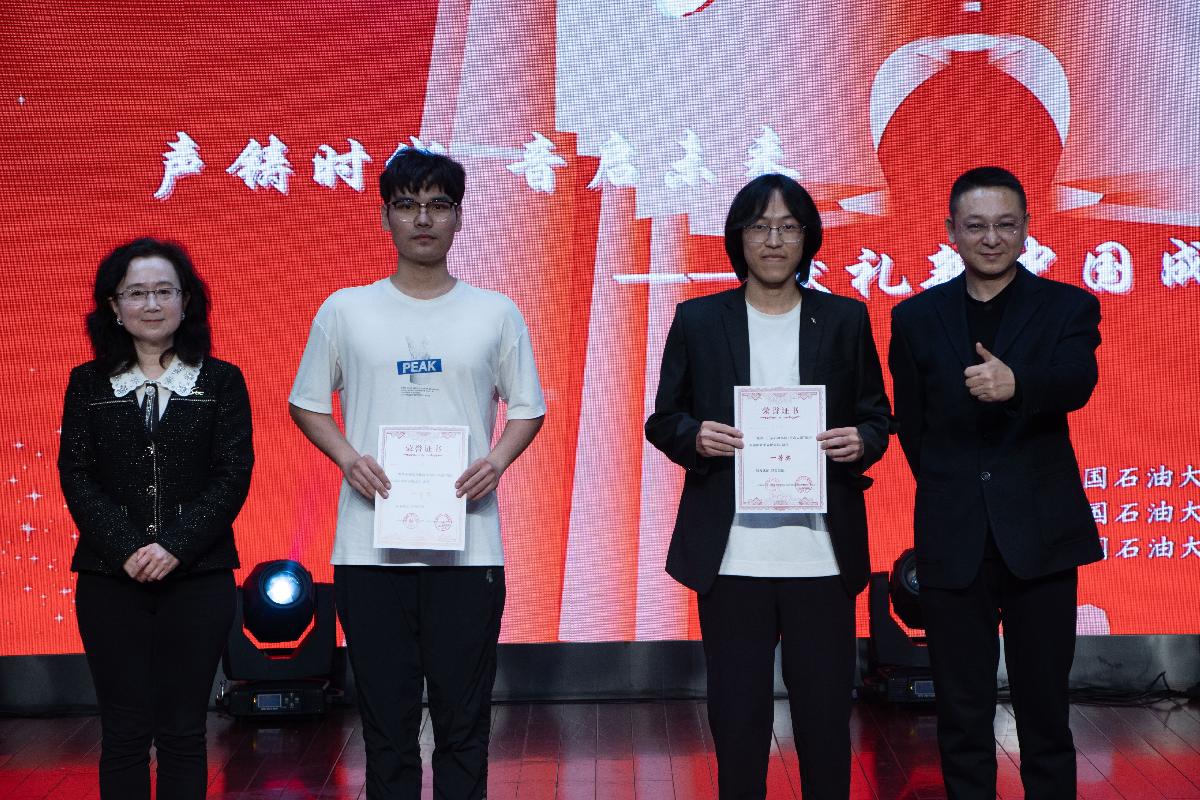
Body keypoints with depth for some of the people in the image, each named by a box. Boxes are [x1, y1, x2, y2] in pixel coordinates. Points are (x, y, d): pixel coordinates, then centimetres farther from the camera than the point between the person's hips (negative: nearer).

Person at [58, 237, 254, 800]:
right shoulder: (88, 384, 8)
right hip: (111, 579, 1)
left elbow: (233, 476, -2)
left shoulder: (222, 381, 5)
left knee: (182, 731, 4)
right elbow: (75, 478, 1)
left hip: (197, 577, -1)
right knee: (124, 732, 3)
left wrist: (176, 547, -14)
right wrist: (126, 550, -13)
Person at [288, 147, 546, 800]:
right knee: (386, 721, 7)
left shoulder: (496, 313, 6)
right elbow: (306, 402, 12)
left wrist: (498, 459, -8)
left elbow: (527, 407, 11)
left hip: (468, 545, 0)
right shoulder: (345, 310, 5)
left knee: (464, 721, 5)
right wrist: (347, 456, -7)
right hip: (370, 544, 0)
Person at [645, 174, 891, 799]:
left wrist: (862, 442, -11)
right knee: (737, 712, 6)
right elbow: (663, 420, 8)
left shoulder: (845, 319, 8)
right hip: (731, 554, 0)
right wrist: (695, 437, -13)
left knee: (825, 711, 4)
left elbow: (876, 416, 12)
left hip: (821, 551, 0)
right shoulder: (698, 320, 7)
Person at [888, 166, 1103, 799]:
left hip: (1039, 534, -1)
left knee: (1045, 710, 7)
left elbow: (1077, 382, -18)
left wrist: (1016, 383, -38)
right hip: (952, 539, 2)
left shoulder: (1068, 307, 2)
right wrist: (950, 491, 8)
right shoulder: (917, 318, 8)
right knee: (961, 716, 8)